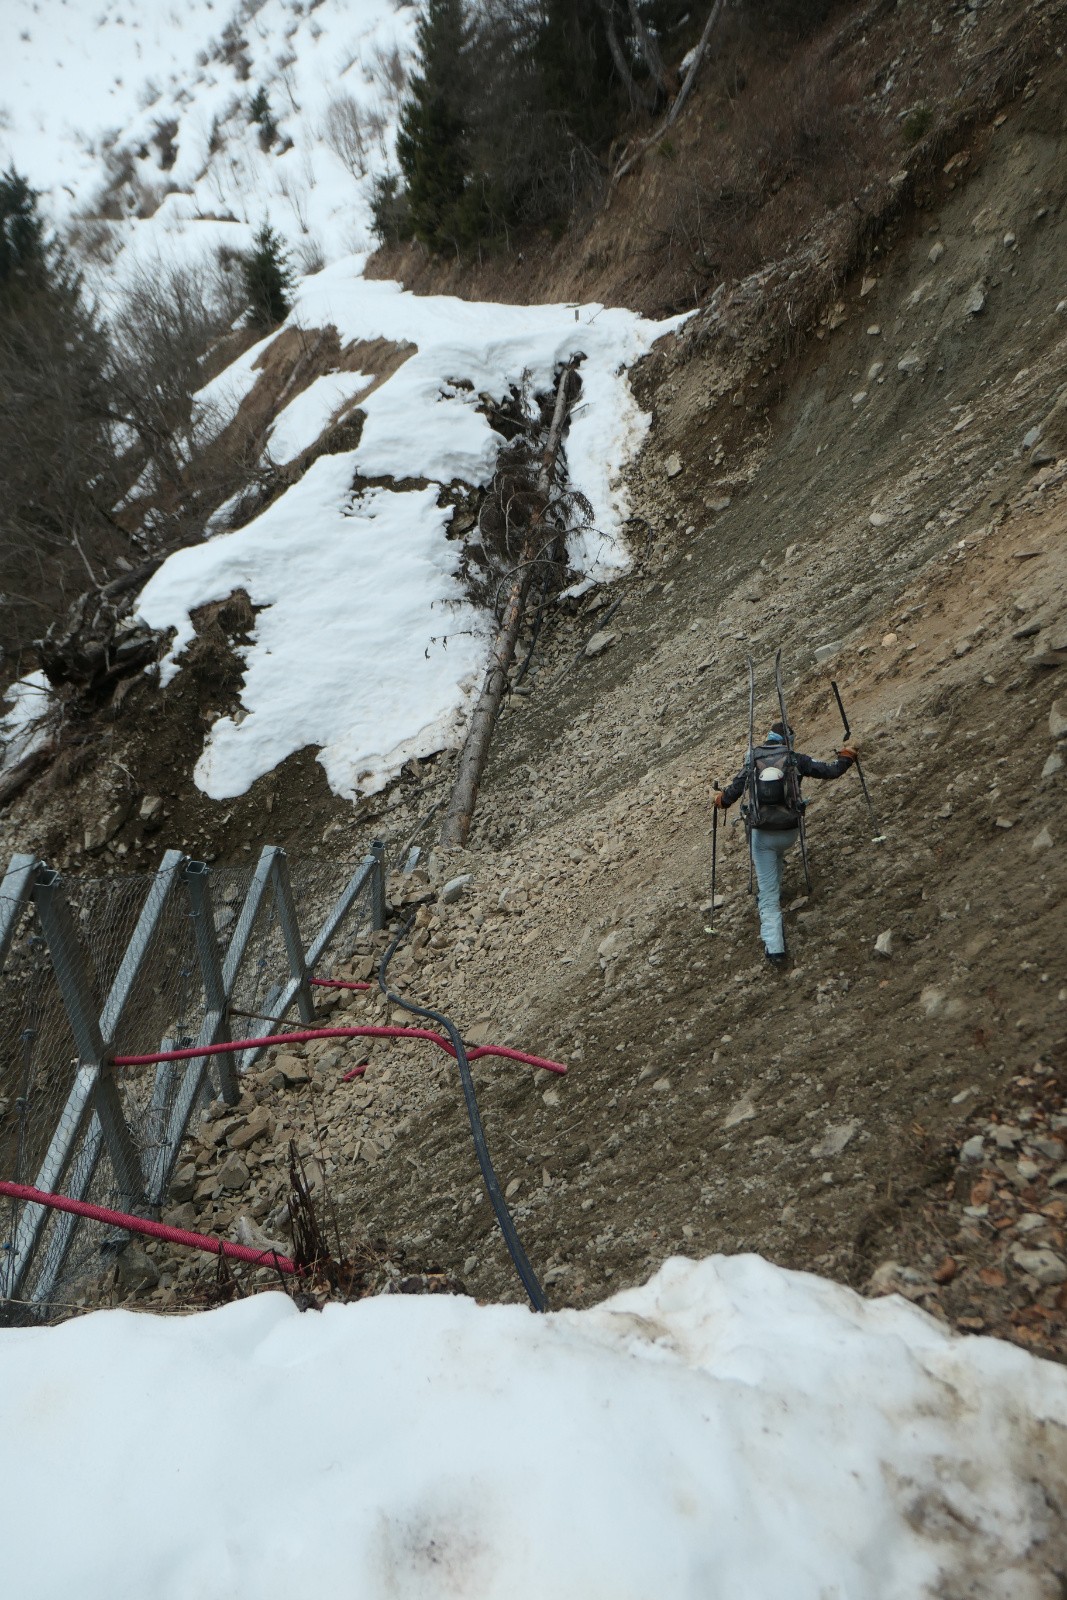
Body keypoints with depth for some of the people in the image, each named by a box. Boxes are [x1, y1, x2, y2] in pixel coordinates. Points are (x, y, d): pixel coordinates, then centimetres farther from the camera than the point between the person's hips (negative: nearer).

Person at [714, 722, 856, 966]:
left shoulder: (752, 761, 6)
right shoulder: (795, 759, 3)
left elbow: (732, 792, 10)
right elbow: (832, 771, 8)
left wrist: (721, 799, 33)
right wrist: (846, 756, 28)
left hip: (761, 833, -1)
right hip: (789, 832, 1)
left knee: (768, 893, 3)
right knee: (777, 855, 37)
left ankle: (774, 948, -7)